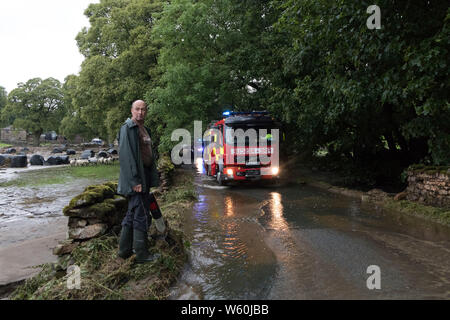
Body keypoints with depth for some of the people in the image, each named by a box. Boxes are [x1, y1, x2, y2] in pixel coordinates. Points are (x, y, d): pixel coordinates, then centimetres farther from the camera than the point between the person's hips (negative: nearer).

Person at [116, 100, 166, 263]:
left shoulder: (145, 130, 18)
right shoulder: (127, 128, -11)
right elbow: (126, 156, -19)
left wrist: (153, 179, 17)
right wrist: (134, 181, -23)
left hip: (144, 177, 10)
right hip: (135, 179, -9)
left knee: (132, 214, 15)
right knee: (142, 215, -4)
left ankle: (124, 250, 26)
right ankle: (141, 254, 8)